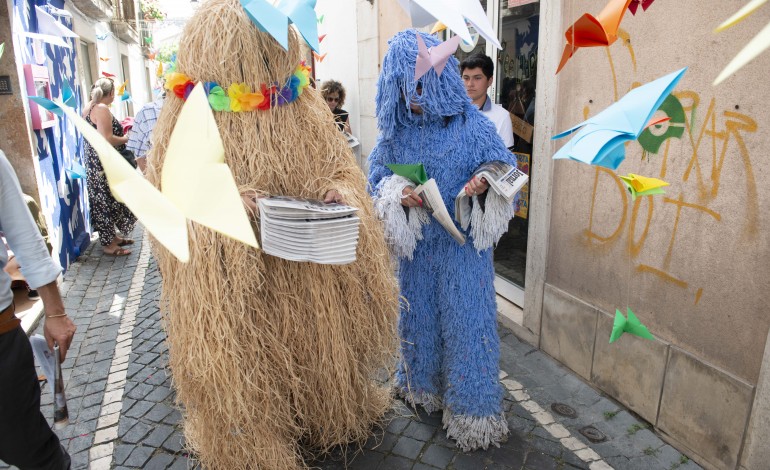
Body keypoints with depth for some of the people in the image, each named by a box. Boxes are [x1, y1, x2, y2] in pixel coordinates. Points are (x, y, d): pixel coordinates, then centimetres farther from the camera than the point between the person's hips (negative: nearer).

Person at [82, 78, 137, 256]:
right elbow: (107, 140, -25)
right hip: (104, 166, -10)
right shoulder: (102, 109, -17)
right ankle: (109, 244, 5)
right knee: (107, 202, -3)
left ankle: (112, 237, 26)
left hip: (94, 164, 10)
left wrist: (120, 130, 18)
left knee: (104, 201, 16)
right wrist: (127, 139, -10)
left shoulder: (89, 108, 14)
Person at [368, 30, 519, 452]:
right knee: (418, 313, 17)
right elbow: (377, 175, 8)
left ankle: (472, 408, 23)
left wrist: (485, 184, -25)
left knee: (465, 319, 4)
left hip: (463, 242, -3)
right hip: (416, 242, 4)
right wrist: (397, 195, -13)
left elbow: (504, 168, -3)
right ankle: (423, 384, 42)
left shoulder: (469, 123, -10)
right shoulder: (395, 128, 0)